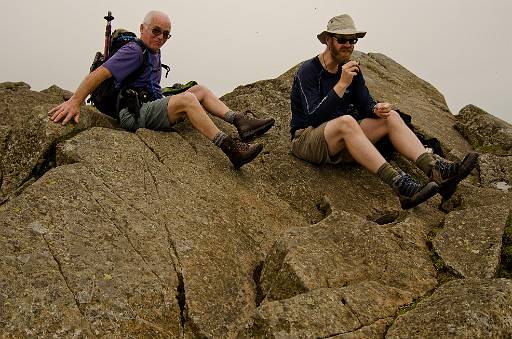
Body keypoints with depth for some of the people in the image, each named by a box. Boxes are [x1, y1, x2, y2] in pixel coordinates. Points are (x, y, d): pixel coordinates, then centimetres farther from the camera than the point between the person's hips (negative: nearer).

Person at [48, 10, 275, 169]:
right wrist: (74, 102, -30)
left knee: (200, 90, 8)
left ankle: (239, 121, -9)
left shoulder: (154, 52, 18)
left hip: (153, 107, 10)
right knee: (187, 99, -28)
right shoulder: (134, 51, -11)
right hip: (135, 114, -10)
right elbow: (100, 73, -21)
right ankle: (230, 148, -35)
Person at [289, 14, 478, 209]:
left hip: (343, 141, 7)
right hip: (306, 140, -7)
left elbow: (365, 104, 8)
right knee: (346, 121, -36)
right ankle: (400, 186, -46)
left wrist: (376, 109, -16)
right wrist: (342, 84, -29)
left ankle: (436, 170, -29)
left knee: (390, 117, -10)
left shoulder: (352, 69, 10)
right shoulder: (308, 71, -11)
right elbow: (314, 118, -23)